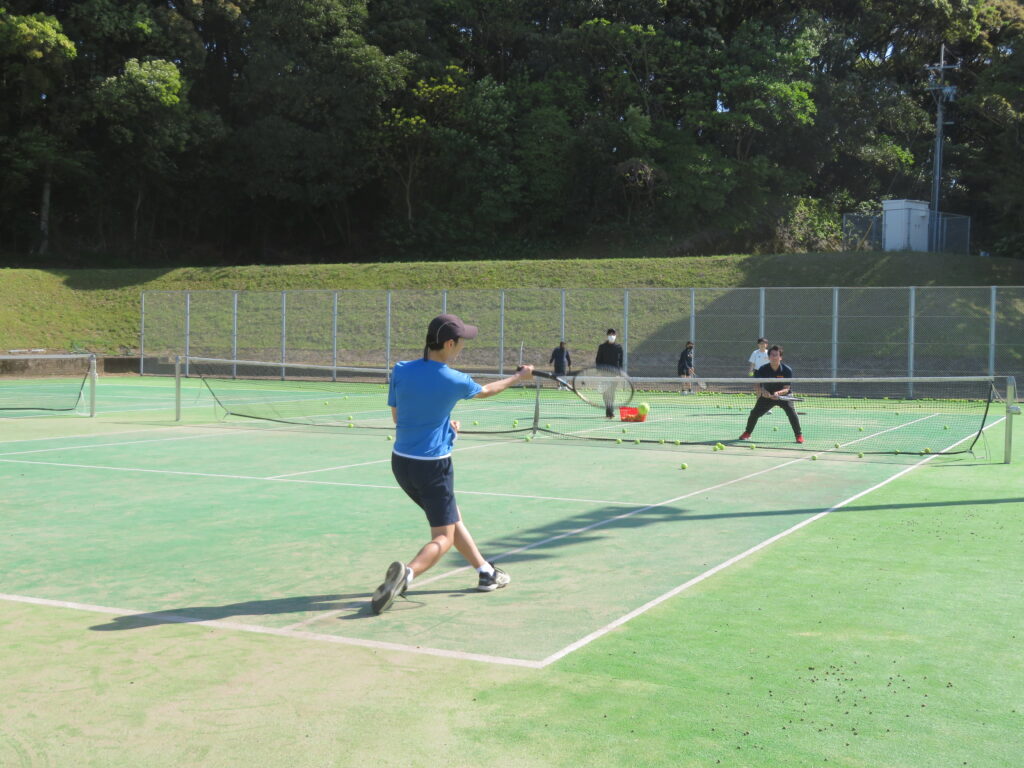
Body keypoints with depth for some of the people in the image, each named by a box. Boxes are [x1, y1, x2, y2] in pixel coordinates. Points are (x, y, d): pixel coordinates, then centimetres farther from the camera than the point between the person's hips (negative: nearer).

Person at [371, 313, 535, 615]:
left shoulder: (401, 371, -6)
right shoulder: (455, 381, -13)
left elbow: (396, 415, 6)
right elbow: (488, 390, 9)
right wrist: (520, 376, 27)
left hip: (401, 462, 6)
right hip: (433, 465, -6)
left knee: (452, 518, 23)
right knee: (443, 537, 3)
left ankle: (486, 572, 34)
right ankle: (406, 572, -25)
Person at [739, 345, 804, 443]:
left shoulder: (787, 370, -21)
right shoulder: (763, 369, -16)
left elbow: (787, 389, -22)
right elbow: (759, 385, -8)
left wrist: (778, 393, -41)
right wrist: (762, 391, -31)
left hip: (783, 395, -2)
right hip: (767, 395, 2)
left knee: (791, 411, -24)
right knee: (754, 412, -4)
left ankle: (799, 435, -7)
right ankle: (747, 433, 21)